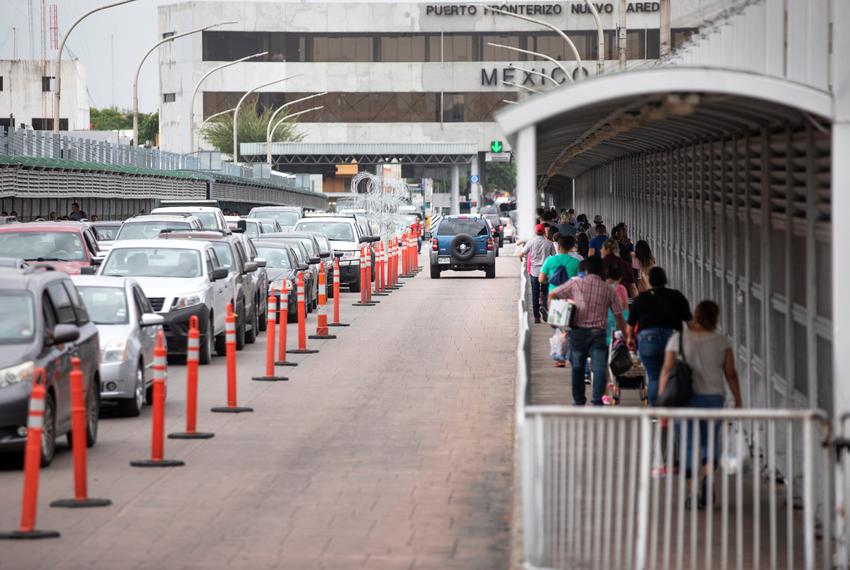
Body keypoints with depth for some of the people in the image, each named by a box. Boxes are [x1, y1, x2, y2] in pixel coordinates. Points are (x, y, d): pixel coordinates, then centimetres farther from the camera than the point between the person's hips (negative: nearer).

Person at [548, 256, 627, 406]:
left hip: (578, 331, 1)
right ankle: (597, 400, -16)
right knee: (599, 368, -3)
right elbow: (618, 316, 4)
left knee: (577, 368, 14)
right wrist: (625, 336, 12)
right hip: (598, 332, -1)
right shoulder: (608, 290, 3)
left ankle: (579, 401, 22)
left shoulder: (575, 284, 1)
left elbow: (552, 295, 3)